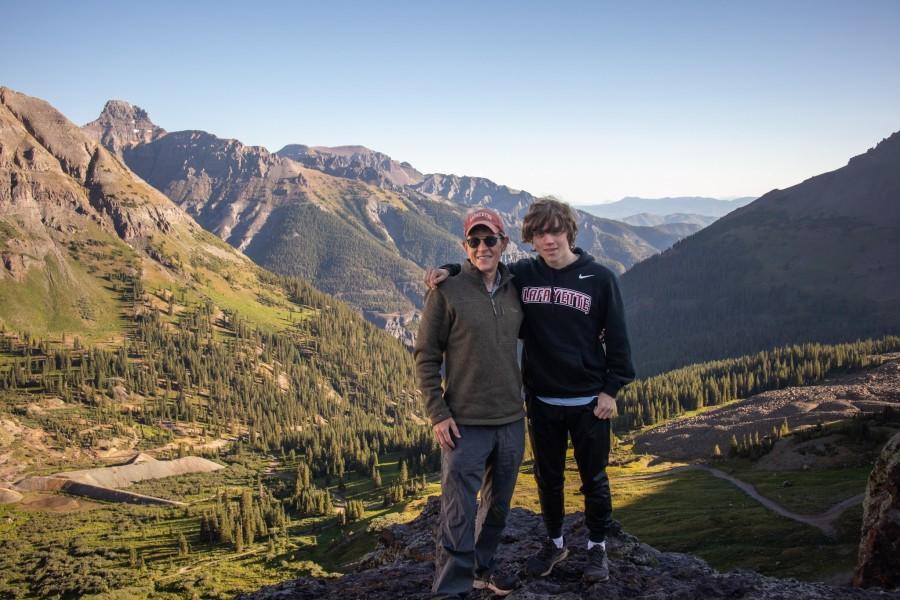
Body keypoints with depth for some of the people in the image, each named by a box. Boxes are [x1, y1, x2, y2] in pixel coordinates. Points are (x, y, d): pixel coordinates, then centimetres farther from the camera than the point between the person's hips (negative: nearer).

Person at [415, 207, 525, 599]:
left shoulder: (514, 289, 5)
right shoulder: (447, 291, -8)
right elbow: (425, 357, -5)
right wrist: (437, 413, -11)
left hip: (511, 420, 5)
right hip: (465, 423, -5)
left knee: (499, 504, 17)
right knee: (459, 512, -3)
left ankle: (481, 567, 35)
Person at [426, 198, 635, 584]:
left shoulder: (599, 278, -7)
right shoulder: (522, 275, -1)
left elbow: (617, 338, -4)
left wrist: (612, 389, -7)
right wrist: (449, 271, -10)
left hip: (589, 403, -2)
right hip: (541, 401, 2)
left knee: (594, 479, 10)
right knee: (548, 477, 16)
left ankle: (597, 546, 29)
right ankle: (554, 542, 36)